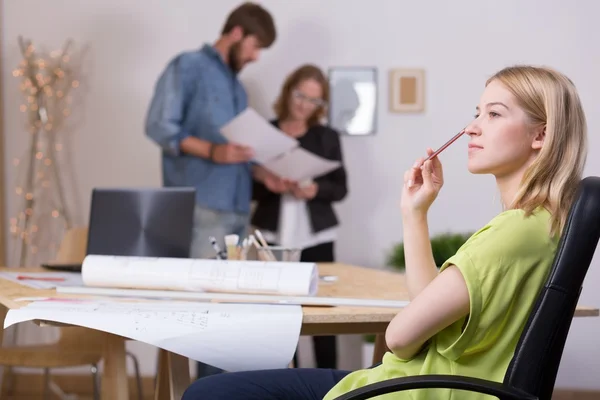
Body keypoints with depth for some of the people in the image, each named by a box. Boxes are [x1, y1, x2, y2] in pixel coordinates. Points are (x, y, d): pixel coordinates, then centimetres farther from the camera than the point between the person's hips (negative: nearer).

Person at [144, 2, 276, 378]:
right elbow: (159, 125, -11)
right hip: (200, 209, -8)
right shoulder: (188, 67, -1)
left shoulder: (237, 86, 23)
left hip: (237, 209, 8)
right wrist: (211, 151, -22)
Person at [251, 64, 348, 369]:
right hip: (273, 235, 0)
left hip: (316, 235, 1)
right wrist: (264, 184, -16)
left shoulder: (327, 138, 8)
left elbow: (340, 188, 5)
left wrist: (315, 190, -14)